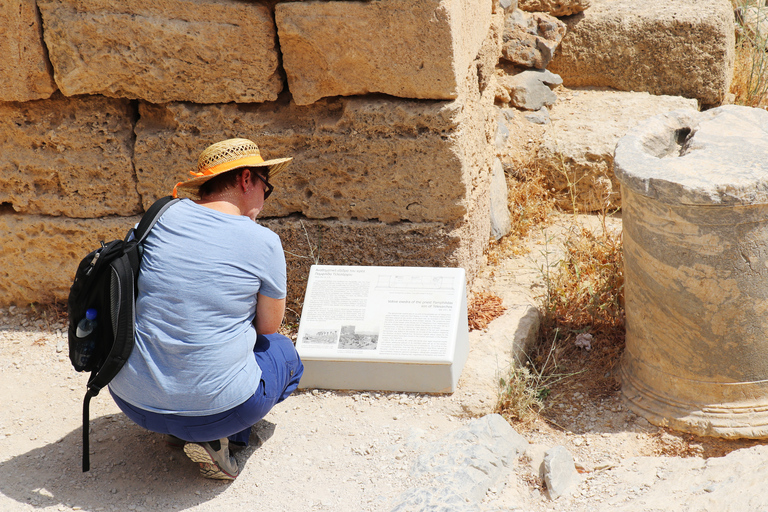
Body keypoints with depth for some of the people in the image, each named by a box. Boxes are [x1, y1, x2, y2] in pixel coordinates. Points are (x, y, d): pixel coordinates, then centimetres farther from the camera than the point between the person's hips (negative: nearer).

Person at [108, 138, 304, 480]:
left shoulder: (165, 215, 3)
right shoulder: (263, 242, -9)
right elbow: (268, 327, 6)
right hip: (213, 408, -5)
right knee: (284, 352, 26)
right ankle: (216, 439, 3)